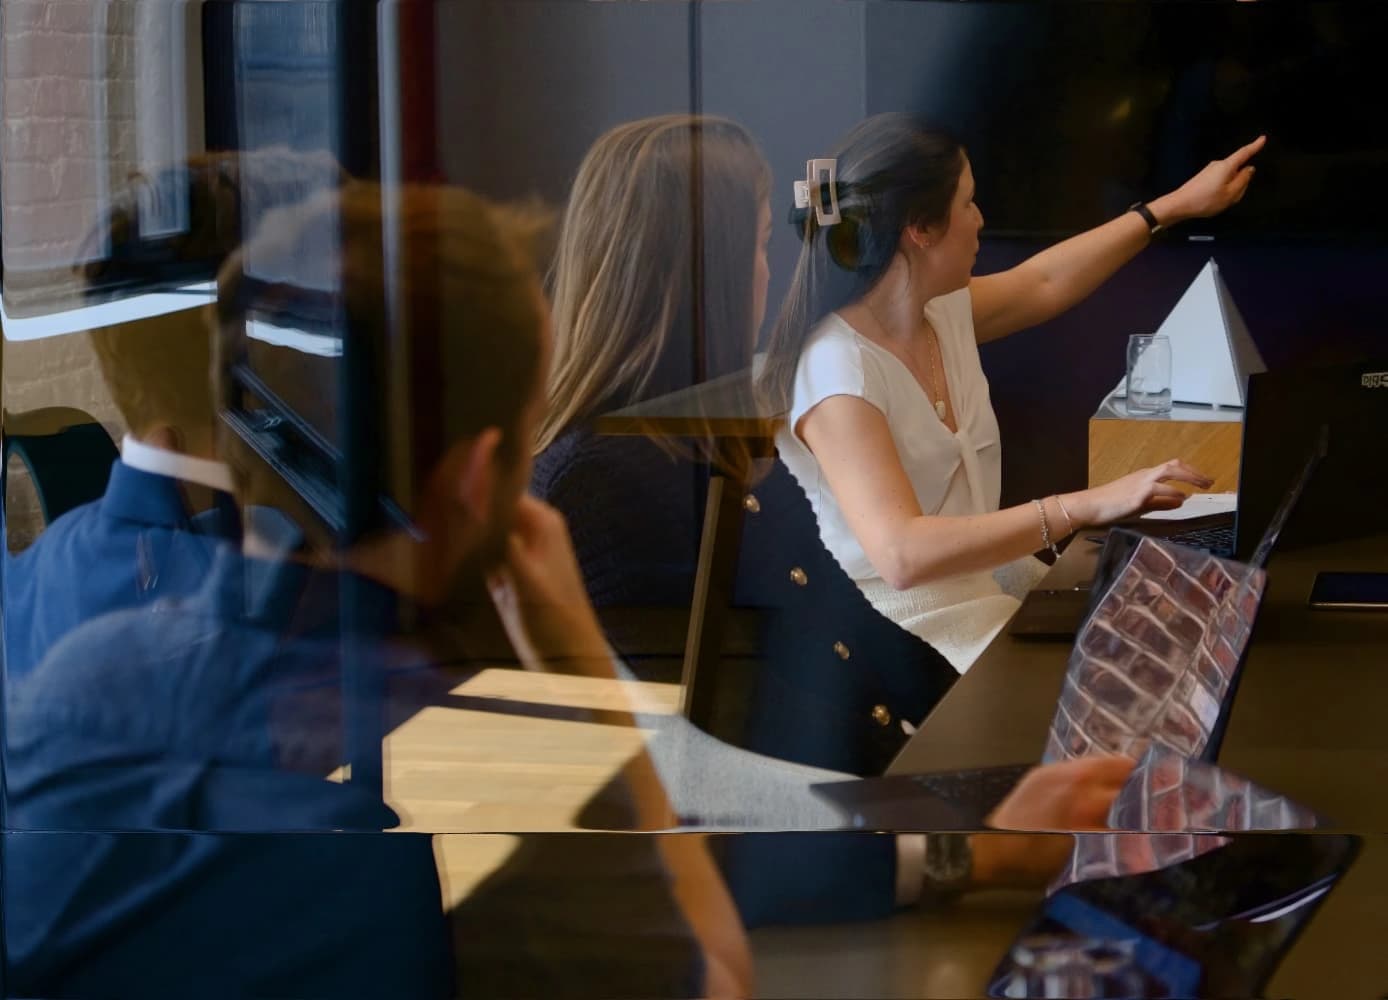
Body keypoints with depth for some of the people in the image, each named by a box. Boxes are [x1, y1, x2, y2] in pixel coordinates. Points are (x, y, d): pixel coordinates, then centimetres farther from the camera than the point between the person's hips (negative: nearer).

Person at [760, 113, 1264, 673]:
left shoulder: (943, 312, 5)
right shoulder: (838, 372, -22)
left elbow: (1042, 283, 26)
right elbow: (903, 554, -33)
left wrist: (1179, 204, 32)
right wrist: (1088, 506, -36)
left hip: (992, 579, 9)